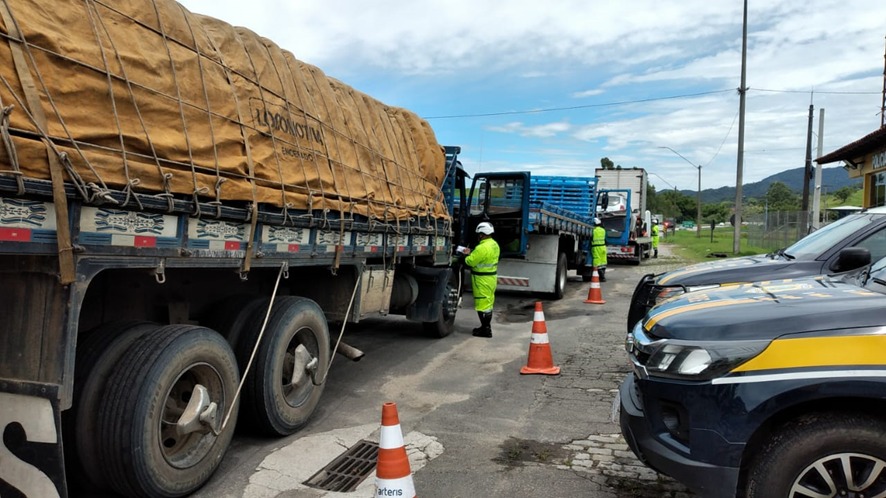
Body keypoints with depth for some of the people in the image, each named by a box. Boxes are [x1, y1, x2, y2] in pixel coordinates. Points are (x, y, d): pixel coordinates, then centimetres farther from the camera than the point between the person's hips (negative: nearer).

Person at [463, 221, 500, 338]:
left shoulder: (482, 247, -25)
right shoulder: (494, 244, 7)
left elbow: (470, 261, -20)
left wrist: (467, 257, 0)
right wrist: (471, 253, 11)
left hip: (482, 280, -10)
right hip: (491, 277, 10)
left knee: (482, 304, -2)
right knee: (488, 303, 18)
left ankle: (485, 330, 3)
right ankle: (486, 327, 28)